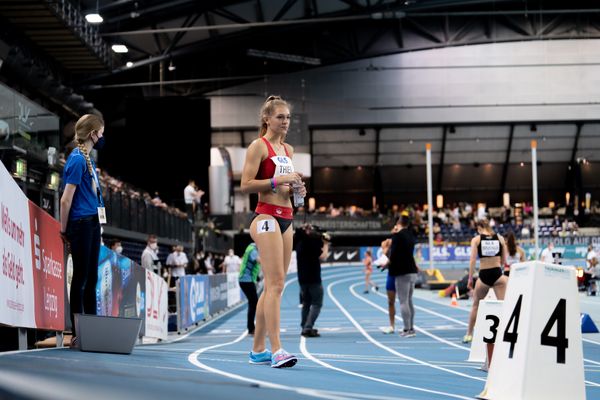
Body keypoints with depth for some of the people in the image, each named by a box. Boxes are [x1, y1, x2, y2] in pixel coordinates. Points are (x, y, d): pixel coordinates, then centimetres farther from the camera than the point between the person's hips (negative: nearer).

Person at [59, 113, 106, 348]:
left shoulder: (87, 157, 14)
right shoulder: (77, 160, -14)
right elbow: (66, 200, -15)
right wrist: (64, 229, -9)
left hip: (92, 223, 9)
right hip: (81, 223, -9)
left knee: (91, 278, 12)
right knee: (80, 278, -5)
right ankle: (77, 334, 0)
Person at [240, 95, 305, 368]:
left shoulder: (288, 149, 19)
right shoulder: (258, 146, -4)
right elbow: (246, 185, -12)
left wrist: (296, 188, 8)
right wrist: (278, 181, -19)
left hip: (286, 218, 8)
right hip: (267, 217, -8)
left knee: (272, 286, 8)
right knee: (275, 283, -16)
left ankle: (258, 350, 14)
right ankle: (276, 351, -20)